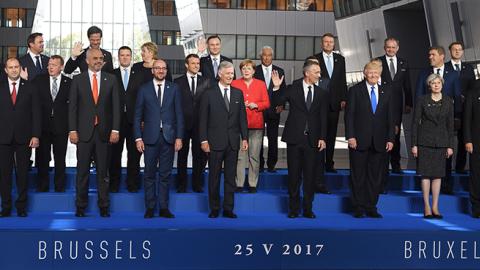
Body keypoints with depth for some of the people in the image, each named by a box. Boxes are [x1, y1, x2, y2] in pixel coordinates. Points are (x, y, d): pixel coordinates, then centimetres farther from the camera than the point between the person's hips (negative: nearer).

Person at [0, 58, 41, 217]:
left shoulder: (30, 88, 5)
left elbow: (36, 113, 2)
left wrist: (35, 135, -6)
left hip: (24, 138, 0)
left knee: (22, 173, 5)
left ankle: (21, 206, 14)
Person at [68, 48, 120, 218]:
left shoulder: (111, 80, 6)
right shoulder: (78, 80, 4)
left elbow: (115, 106, 3)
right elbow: (72, 107, 2)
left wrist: (115, 129, -5)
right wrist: (72, 130, -6)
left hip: (104, 132, 1)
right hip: (84, 131, -1)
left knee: (103, 171, 5)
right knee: (82, 171, 3)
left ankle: (104, 207, 12)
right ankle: (81, 207, 12)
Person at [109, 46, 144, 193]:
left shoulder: (139, 76, 9)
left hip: (134, 120, 1)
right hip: (116, 119, -1)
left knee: (134, 153, 3)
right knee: (115, 153, 3)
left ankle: (132, 183, 11)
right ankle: (114, 183, 12)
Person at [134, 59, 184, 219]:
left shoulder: (173, 89, 8)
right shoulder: (144, 89, 6)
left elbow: (179, 114, 6)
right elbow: (138, 116, 5)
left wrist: (179, 137, -2)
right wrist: (138, 138, -3)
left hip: (168, 137, 1)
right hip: (150, 138, -1)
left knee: (165, 174, 5)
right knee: (150, 174, 2)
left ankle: (164, 208, 10)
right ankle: (150, 208, 9)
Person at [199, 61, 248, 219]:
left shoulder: (238, 93, 9)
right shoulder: (209, 94, -1)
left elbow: (242, 117, 10)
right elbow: (203, 119, -2)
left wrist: (244, 138, 4)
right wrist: (203, 140, -8)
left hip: (233, 142, 3)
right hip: (215, 142, -3)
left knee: (230, 177, 6)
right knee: (214, 176, 4)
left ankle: (228, 209, 13)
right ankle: (214, 208, 14)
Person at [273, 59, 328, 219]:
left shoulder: (322, 93, 7)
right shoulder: (293, 89, 1)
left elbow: (323, 118, 6)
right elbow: (277, 102, -1)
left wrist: (322, 138, -2)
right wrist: (276, 88, -17)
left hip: (312, 140, 2)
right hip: (295, 138, -1)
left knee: (310, 175, 5)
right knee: (294, 175, 5)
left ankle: (308, 209, 14)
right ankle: (294, 208, 14)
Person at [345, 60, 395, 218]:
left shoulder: (386, 93, 12)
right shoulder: (355, 90, 2)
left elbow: (390, 118, 11)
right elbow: (349, 115, -2)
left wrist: (390, 139, 3)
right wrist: (350, 136, -11)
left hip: (379, 142, 3)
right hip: (359, 140, -3)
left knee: (375, 176, 5)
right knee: (358, 175, 2)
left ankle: (371, 208, 13)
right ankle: (358, 208, 10)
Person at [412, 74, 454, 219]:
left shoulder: (448, 101, 5)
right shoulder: (422, 100, -1)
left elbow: (450, 124, 7)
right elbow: (415, 122, -1)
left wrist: (450, 145, 3)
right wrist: (414, 144, -6)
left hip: (441, 142, 2)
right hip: (425, 140, -2)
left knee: (438, 175, 5)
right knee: (426, 174, -2)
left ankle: (435, 207, 10)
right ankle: (427, 207, 5)